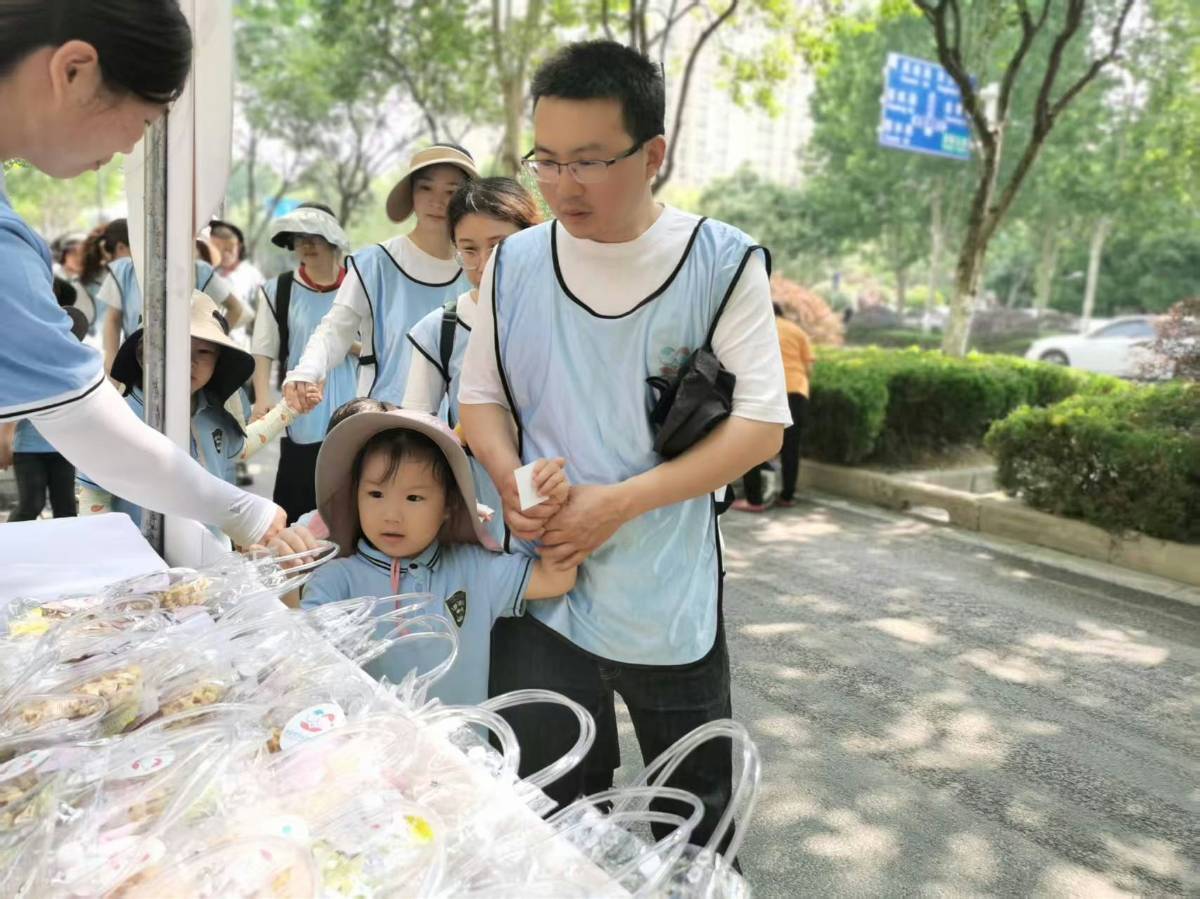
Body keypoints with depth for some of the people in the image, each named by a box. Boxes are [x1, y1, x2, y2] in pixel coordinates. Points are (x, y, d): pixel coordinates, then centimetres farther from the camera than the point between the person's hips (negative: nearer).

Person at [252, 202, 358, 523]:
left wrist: (347, 343, -7)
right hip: (301, 420, 0)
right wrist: (262, 400, -12)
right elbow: (263, 352, -1)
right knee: (296, 508, 4)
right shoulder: (277, 290, 2)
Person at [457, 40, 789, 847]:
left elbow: (760, 425, -12)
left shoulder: (724, 264, -10)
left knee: (693, 824, 18)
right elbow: (482, 397, 10)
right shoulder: (513, 265, 1)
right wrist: (511, 482, -11)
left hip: (671, 597, -2)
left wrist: (619, 503, -19)